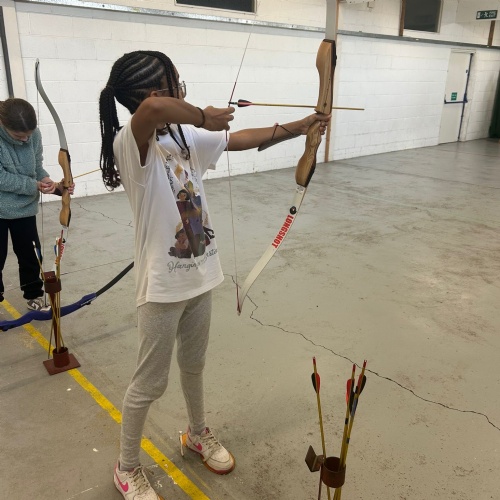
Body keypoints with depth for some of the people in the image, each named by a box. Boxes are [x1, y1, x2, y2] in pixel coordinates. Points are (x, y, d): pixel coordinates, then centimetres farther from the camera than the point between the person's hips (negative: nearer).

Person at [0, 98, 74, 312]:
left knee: (30, 254, 15)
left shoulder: (34, 135, -12)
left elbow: (37, 168, -1)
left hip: (24, 208, 4)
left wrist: (56, 186, -18)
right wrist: (35, 186, -28)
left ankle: (34, 295, 36)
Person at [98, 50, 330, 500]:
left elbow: (240, 139, 13)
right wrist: (204, 118, -24)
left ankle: (198, 435, 50)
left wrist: (298, 127, 13)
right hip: (164, 286, -7)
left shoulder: (185, 137, 3)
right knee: (150, 383, 11)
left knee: (194, 367, 25)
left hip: (199, 277, 7)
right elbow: (153, 109, -43)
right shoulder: (131, 145, -20)